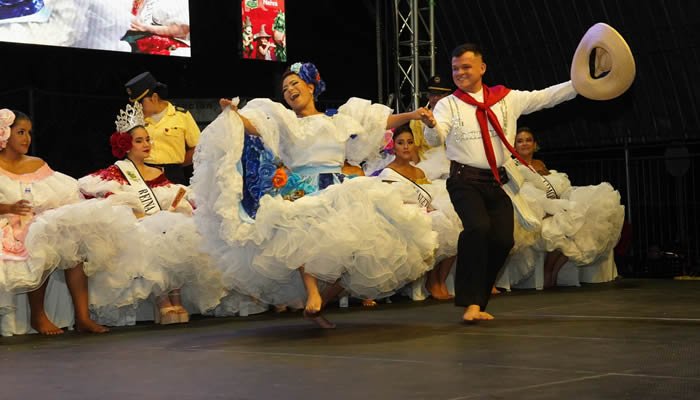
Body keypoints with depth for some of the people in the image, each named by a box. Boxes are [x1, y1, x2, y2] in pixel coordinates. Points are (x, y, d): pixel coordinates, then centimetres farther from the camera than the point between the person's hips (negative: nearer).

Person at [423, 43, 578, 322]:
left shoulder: (507, 99, 11)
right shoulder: (448, 105, 4)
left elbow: (545, 97, 9)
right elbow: (435, 139, -10)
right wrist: (431, 125, -33)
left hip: (497, 182, 4)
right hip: (465, 181, -4)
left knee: (503, 239, -7)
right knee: (478, 227, -27)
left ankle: (478, 302, 13)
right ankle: (471, 302, -18)